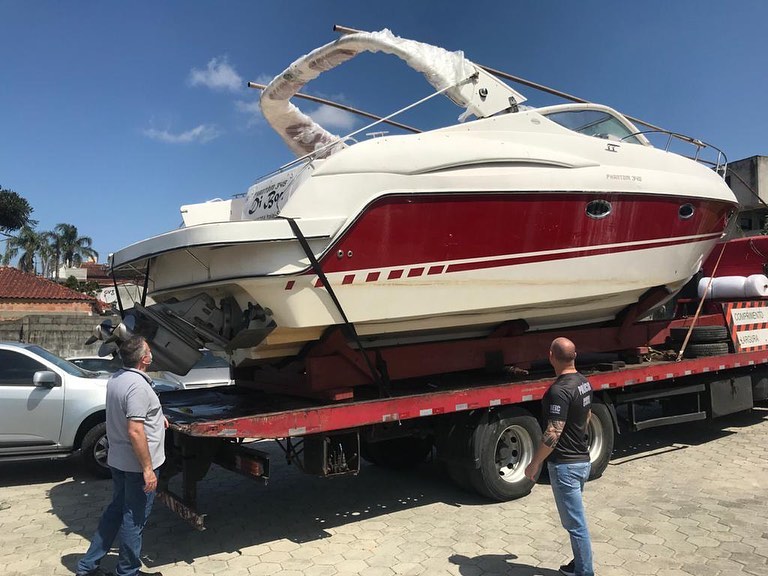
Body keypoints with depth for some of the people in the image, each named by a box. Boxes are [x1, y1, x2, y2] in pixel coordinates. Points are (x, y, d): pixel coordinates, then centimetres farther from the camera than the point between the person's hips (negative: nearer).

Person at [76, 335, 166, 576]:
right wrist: (148, 469, -23)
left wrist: (154, 418, 18)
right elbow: (135, 431, -28)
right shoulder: (138, 386, -25)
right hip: (137, 465, -9)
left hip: (117, 461, 9)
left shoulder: (115, 379, 4)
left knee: (115, 510, 22)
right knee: (135, 519, 6)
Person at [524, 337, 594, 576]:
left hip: (565, 464, -10)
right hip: (582, 459, 10)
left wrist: (535, 463, -15)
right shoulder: (583, 382, 4)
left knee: (575, 523, 3)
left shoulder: (559, 390, -25)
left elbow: (552, 434, -26)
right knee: (575, 519, 22)